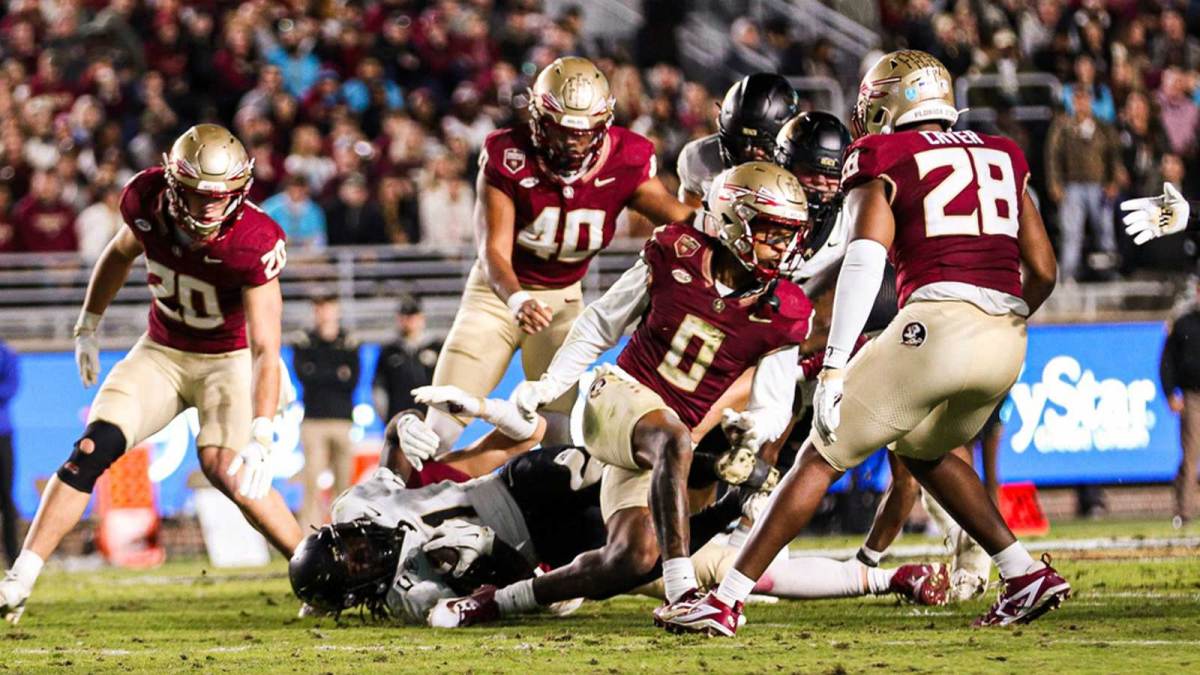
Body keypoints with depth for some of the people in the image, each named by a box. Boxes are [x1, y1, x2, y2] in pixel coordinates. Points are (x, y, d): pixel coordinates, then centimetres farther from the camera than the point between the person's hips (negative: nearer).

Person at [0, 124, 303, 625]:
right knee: (92, 449, -11)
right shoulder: (147, 200, -18)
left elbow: (266, 350, -34)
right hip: (161, 353, 4)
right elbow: (121, 254, 7)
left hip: (229, 358, -4)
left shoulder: (253, 242, -31)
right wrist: (88, 327, 17)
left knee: (226, 470, -24)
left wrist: (261, 436, -45)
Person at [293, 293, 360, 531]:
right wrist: (337, 376, -6)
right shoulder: (304, 342, 8)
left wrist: (321, 376, -7)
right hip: (313, 420, -1)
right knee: (313, 484, -8)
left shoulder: (348, 343, 11)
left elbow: (352, 380, -1)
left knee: (344, 483, 1)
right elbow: (304, 375, -8)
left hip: (343, 420, 1)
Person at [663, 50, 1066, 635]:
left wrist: (833, 368, -10)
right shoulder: (1001, 157, 24)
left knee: (822, 456, 4)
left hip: (937, 323, -5)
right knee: (923, 452, 31)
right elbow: (1043, 273, 21)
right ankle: (1027, 576, 22)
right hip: (1007, 339, 5)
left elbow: (864, 260, -7)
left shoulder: (884, 159, 9)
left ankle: (725, 601, 1)